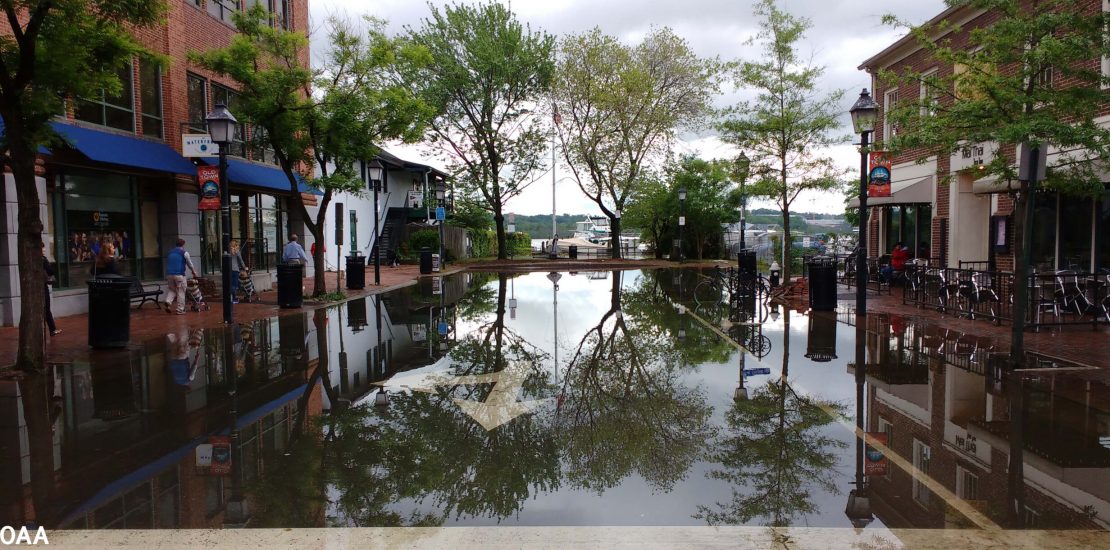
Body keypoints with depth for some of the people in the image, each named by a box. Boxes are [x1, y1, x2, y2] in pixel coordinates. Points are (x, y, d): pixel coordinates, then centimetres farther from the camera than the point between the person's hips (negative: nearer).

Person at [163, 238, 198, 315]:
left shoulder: (170, 252, 18)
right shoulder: (184, 252, 1)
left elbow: (168, 264, 24)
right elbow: (190, 264, 8)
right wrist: (194, 273, 22)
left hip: (169, 274, 5)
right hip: (179, 274, -5)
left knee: (172, 290, 20)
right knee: (180, 292, 2)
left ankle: (167, 302, -5)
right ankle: (180, 310, 2)